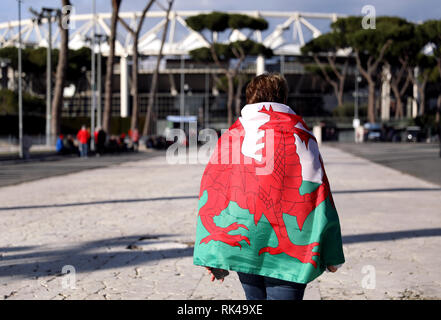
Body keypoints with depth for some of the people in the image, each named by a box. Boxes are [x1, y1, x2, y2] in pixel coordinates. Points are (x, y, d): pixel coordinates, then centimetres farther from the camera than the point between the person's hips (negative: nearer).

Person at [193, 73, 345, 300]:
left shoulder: (231, 136, 6)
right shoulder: (299, 136, -2)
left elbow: (212, 191, 3)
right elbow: (318, 193, -4)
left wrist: (213, 254, 7)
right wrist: (331, 255, 2)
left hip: (242, 244, 4)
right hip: (287, 248, -3)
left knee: (255, 298, 19)